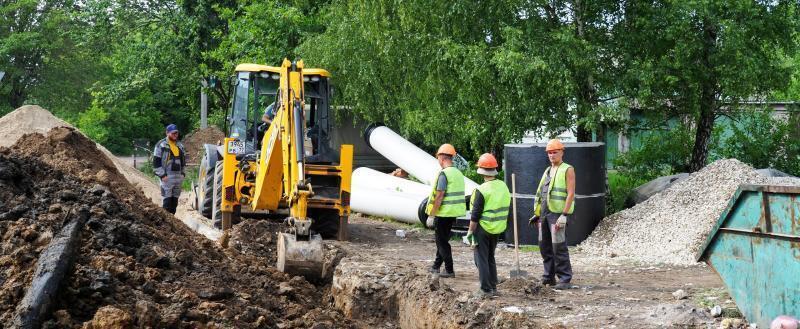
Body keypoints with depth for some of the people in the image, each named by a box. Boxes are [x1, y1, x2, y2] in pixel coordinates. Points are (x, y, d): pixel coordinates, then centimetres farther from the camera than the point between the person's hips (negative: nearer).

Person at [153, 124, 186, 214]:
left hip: (178, 176, 6)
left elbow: (183, 160, 25)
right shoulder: (161, 145, -4)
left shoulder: (180, 145, 16)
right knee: (167, 200, -9)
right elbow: (156, 162, -8)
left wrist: (183, 173, 13)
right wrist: (162, 175, -14)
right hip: (167, 177, -6)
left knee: (175, 200, 9)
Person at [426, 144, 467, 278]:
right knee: (442, 239, 19)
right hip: (454, 213, 8)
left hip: (444, 213, -8)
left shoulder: (444, 174, -16)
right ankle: (436, 266, 29)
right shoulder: (458, 173, 11)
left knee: (442, 241, 0)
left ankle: (449, 270, 0)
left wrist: (431, 215, -15)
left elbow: (439, 197, -20)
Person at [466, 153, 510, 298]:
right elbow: (505, 209, 12)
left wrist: (470, 231, -9)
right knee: (490, 257, 20)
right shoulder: (504, 186, 3)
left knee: (481, 258, 2)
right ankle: (493, 287, 22)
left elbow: (475, 215, -17)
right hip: (498, 230, 7)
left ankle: (486, 290, 1)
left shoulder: (481, 190, -19)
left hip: (483, 229, -7)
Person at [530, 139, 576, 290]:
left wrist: (564, 215, -19)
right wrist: (537, 214, 19)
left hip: (558, 213, -8)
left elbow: (571, 193, -12)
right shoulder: (548, 171, 19)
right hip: (545, 213, 8)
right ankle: (549, 276, 19)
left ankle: (565, 279, -4)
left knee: (559, 247, -9)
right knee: (545, 246, 10)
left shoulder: (567, 170, -4)